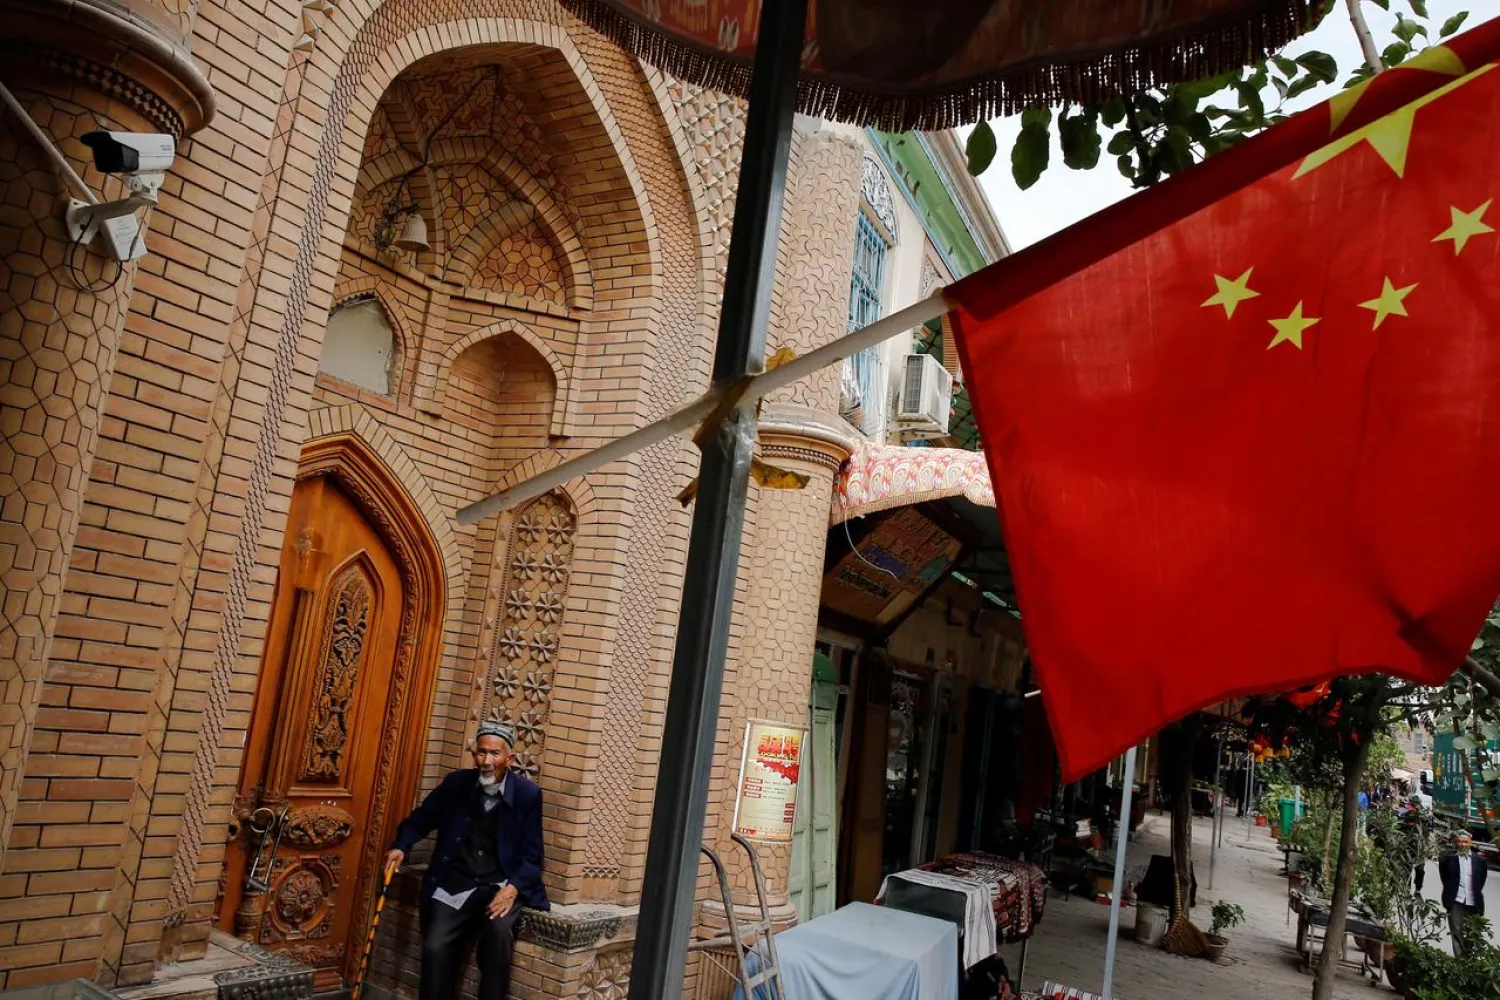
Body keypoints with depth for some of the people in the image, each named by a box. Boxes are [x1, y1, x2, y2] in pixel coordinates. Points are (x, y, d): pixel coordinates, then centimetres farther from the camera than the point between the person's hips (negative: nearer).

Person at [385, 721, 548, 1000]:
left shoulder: (528, 794, -7)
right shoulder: (456, 783, 0)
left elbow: (531, 855, -5)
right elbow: (421, 818, 15)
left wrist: (512, 888, -20)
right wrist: (400, 847, -2)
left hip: (500, 885, -2)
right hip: (454, 883, 2)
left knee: (498, 930, -30)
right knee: (435, 948, -18)